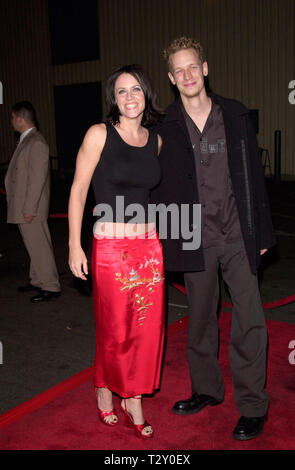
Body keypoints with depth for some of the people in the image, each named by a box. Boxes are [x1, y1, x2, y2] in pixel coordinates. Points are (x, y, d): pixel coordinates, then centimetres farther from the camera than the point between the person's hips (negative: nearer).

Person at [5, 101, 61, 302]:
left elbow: (37, 179, -21)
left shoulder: (36, 143, -17)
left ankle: (51, 287, 8)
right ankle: (37, 281, 30)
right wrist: (24, 207, 16)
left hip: (32, 209, -10)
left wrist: (29, 209, -20)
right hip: (21, 206, 10)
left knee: (39, 246, -2)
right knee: (33, 246, 17)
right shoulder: (26, 141, 14)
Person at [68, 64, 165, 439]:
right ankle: (104, 389, 34)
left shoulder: (156, 141, 9)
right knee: (115, 330, 6)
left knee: (147, 327, 8)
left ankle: (133, 400, 28)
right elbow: (78, 191, -5)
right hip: (110, 246, -4)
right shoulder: (99, 134, -5)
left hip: (149, 245, 5)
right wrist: (75, 246, -9)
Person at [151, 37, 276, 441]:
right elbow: (158, 188, 3)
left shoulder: (235, 115, 3)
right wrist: (165, 241, 0)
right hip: (195, 239, 0)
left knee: (249, 320, -1)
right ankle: (206, 389, 34)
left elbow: (254, 176, 5)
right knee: (200, 320, 13)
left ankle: (253, 406, 15)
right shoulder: (164, 128, 0)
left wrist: (262, 231, 3)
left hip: (238, 236, 0)